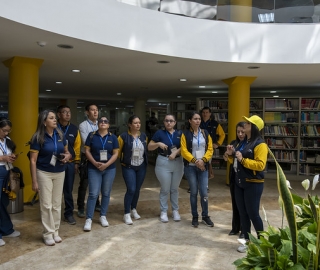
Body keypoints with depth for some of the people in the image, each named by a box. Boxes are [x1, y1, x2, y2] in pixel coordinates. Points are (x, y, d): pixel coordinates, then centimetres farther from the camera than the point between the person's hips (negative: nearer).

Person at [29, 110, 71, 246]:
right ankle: (48, 234, 15)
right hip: (44, 173, -4)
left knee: (57, 204, 12)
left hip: (59, 173, 5)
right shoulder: (38, 138, -13)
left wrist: (67, 156, -11)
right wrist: (34, 181, -15)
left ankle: (55, 231, 25)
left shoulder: (60, 135, 1)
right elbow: (33, 160, -13)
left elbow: (67, 151, 14)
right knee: (46, 204, 1)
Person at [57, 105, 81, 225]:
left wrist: (76, 162, 6)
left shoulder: (74, 129, 6)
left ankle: (69, 213, 23)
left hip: (70, 163, 3)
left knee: (68, 190, 10)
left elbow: (77, 146, 8)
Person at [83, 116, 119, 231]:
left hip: (109, 169, 2)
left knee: (106, 193, 10)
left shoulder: (113, 137, 3)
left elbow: (115, 153, 0)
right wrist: (95, 163, -15)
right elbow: (87, 151, -2)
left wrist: (106, 164, -13)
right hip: (94, 169, -2)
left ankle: (103, 216, 23)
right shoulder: (92, 135, 0)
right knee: (93, 194, -5)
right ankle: (89, 219, 1)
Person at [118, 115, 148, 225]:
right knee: (131, 189, -11)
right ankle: (126, 214, 3)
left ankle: (133, 209, 33)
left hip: (141, 167, 4)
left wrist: (144, 160, 13)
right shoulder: (124, 136, -12)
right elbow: (118, 151, -6)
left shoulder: (144, 136, 3)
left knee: (137, 189, 12)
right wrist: (124, 160, 1)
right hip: (128, 167, -4)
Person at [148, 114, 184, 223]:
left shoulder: (179, 133, 7)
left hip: (178, 163, 3)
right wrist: (158, 144, -19)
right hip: (163, 163, -3)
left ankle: (175, 210, 25)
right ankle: (163, 211, 18)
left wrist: (176, 153, -17)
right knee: (165, 189, 4)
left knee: (175, 189, 13)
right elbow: (149, 147, -2)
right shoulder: (159, 133, -1)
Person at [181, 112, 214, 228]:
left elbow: (210, 149, 4)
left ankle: (205, 216, 17)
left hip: (203, 166, 2)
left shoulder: (205, 133, 7)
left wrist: (203, 159, -11)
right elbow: (184, 151, -8)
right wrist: (195, 160, -16)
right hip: (190, 167, -2)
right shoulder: (185, 134, -2)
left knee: (204, 192, 1)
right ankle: (195, 217, 18)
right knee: (194, 192, 5)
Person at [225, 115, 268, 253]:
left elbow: (260, 164, -22)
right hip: (239, 182, 8)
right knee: (243, 213, 12)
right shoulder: (244, 142, 13)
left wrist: (243, 160, -26)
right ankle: (247, 241, 23)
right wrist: (231, 155, 2)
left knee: (253, 213, 1)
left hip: (253, 184, -8)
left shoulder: (260, 144, -13)